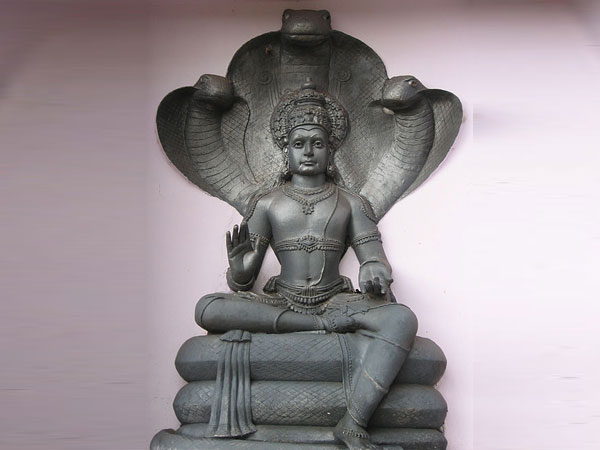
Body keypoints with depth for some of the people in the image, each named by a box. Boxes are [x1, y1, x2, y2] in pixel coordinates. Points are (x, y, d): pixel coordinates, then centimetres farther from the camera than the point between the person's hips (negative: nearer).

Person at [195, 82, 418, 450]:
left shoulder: (351, 203, 12)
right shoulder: (267, 204, 10)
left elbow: (375, 258, 1)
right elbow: (241, 284, 4)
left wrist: (375, 273, -25)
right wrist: (239, 263, -21)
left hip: (336, 300, 0)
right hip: (280, 303, 0)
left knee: (402, 319, -31)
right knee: (208, 309, -27)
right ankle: (323, 325, -23)